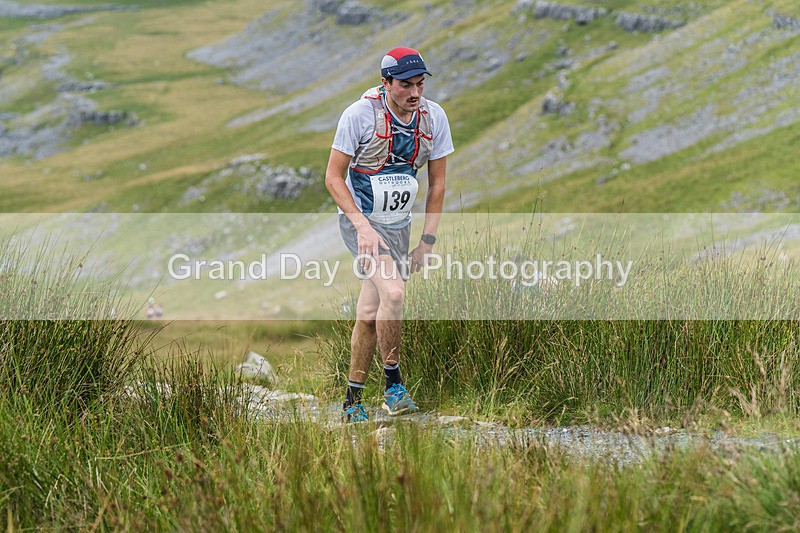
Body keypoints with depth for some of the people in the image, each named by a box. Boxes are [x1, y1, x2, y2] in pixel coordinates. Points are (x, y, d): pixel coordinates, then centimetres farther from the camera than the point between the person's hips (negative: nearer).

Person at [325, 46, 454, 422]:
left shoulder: (434, 117, -5)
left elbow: (437, 183, 5)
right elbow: (333, 178, -12)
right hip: (360, 220, -4)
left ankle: (352, 402, 17)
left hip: (398, 224, 4)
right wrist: (363, 226, -22)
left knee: (369, 315, 4)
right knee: (393, 292, -26)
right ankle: (393, 385, -13)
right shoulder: (360, 114, -18)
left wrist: (427, 240, 2)